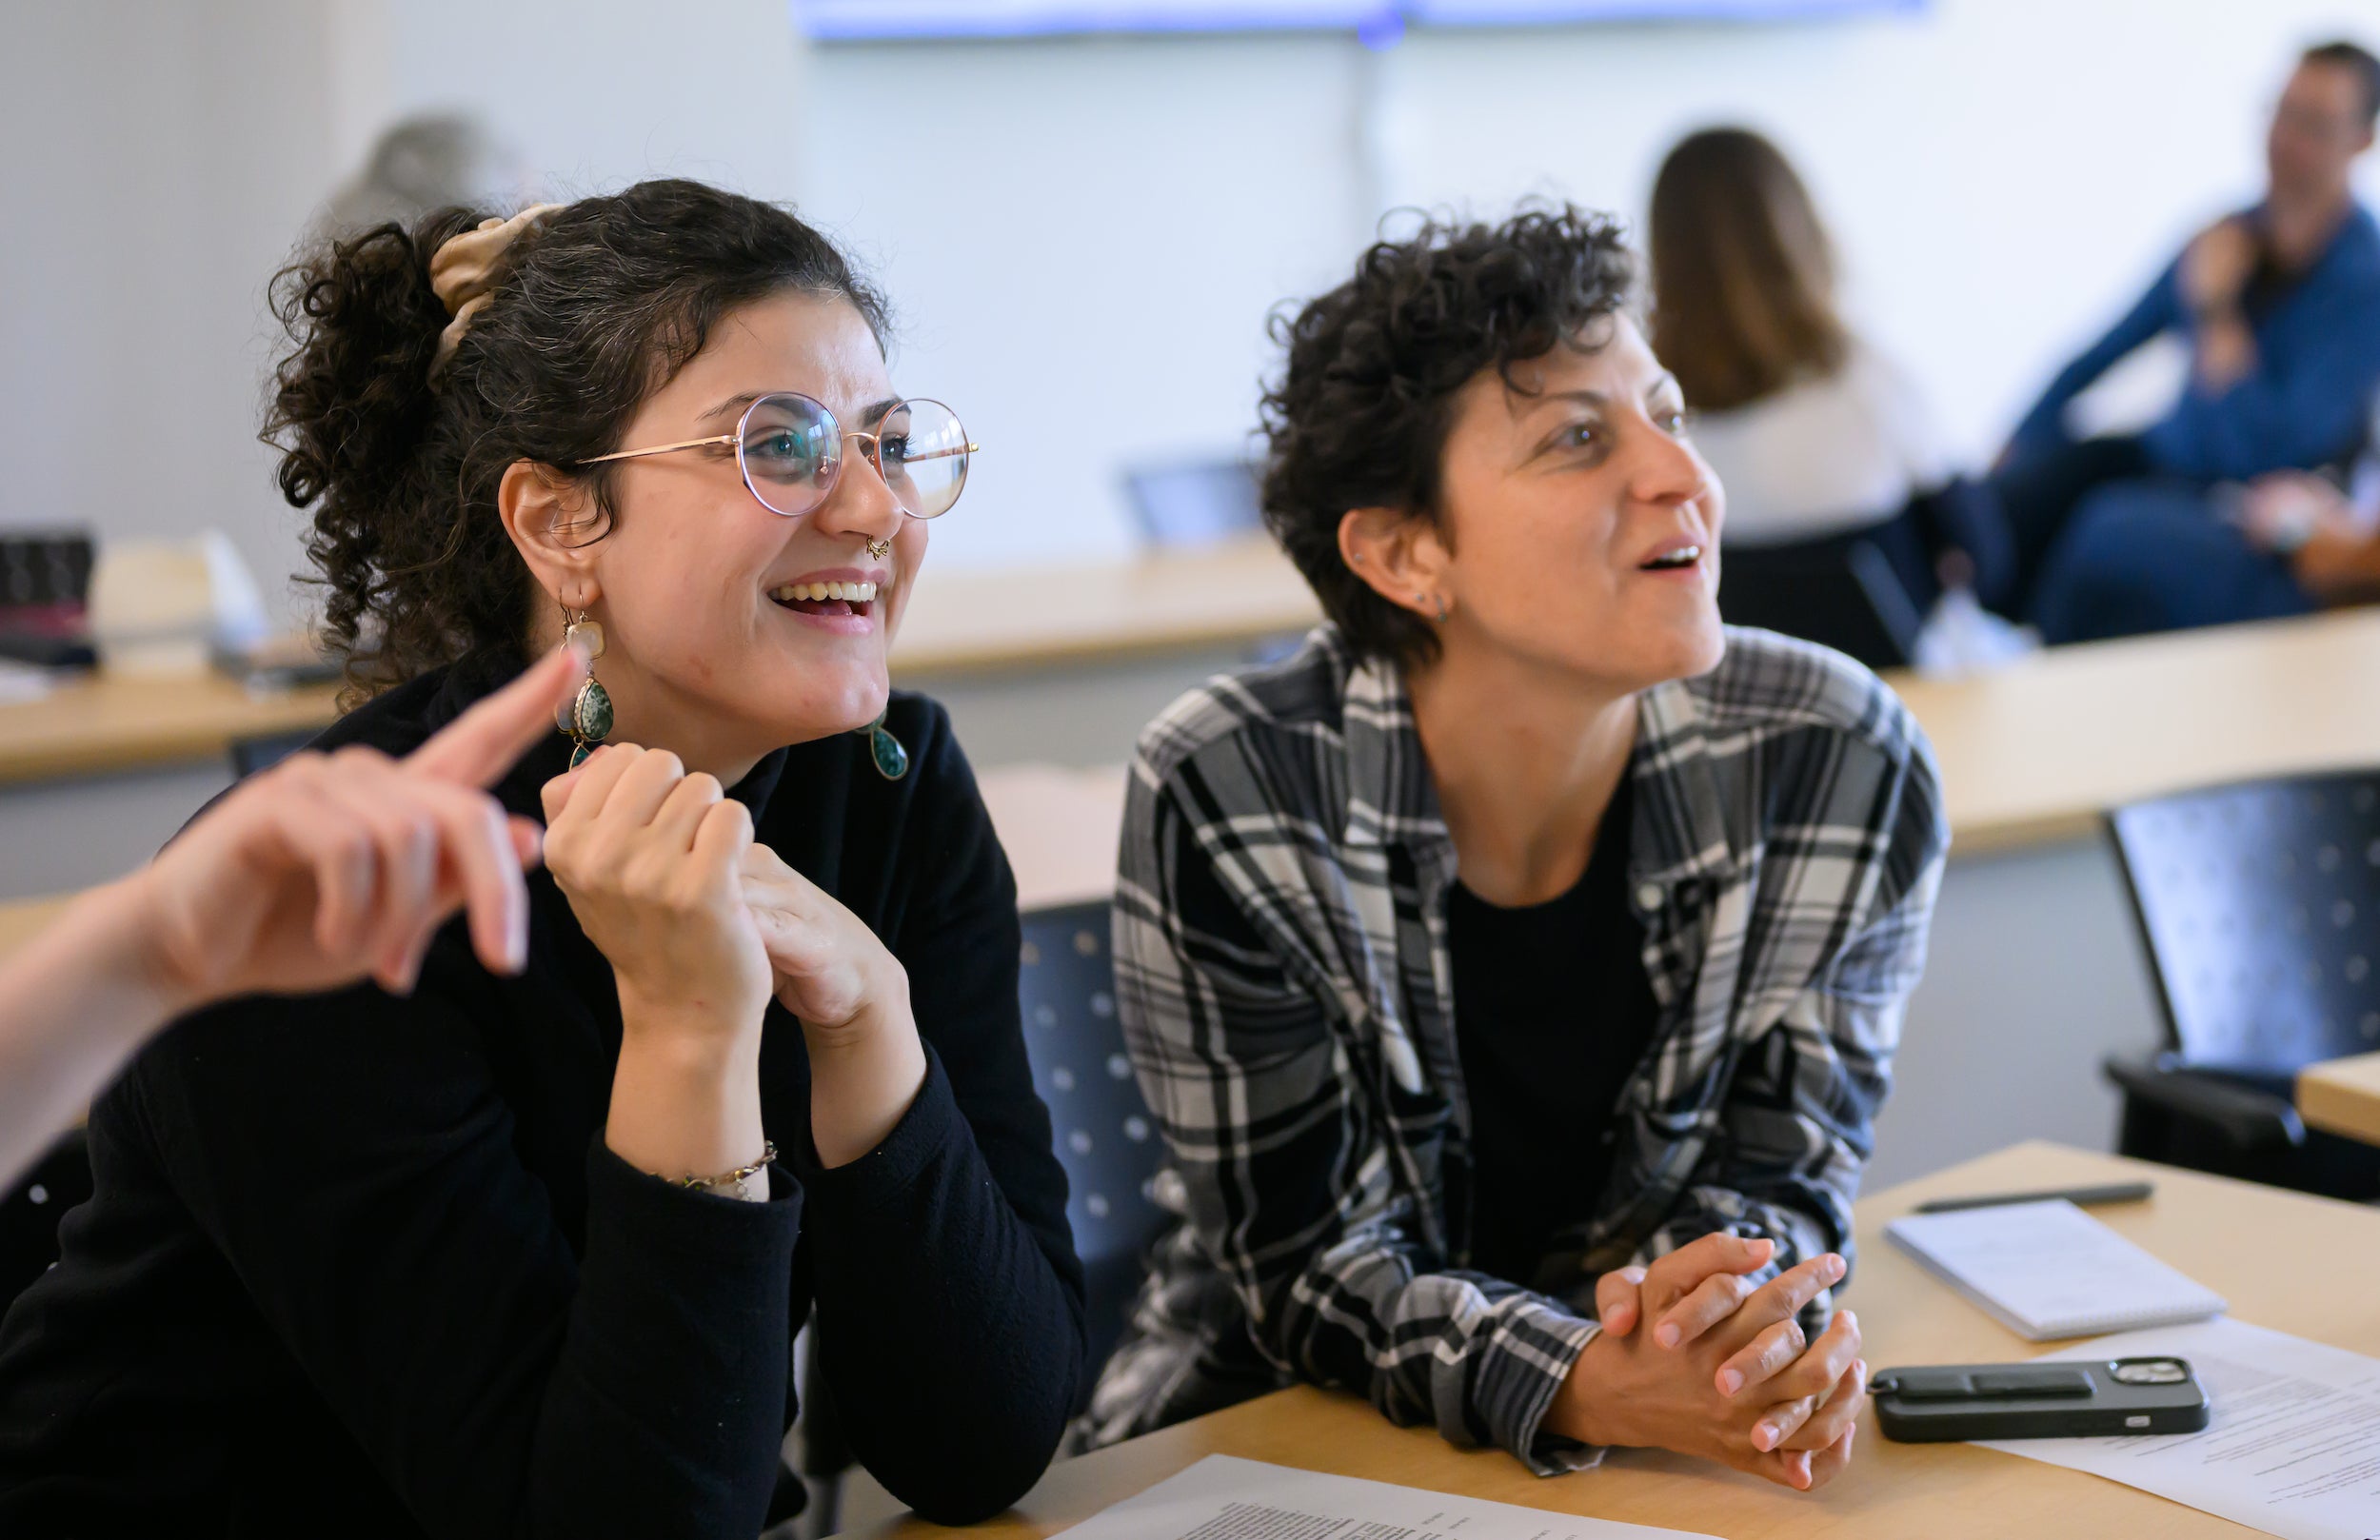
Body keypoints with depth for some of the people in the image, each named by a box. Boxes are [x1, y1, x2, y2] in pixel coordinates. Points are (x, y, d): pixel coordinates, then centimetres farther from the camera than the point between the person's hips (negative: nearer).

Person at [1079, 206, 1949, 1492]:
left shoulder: (1843, 769, -13)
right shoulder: (1223, 802, -19)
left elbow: (1781, 1181, -4)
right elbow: (1307, 1266, -15)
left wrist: (1723, 1320, -27)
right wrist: (1583, 1387, -33)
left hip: (1677, 1456, 3)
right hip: (1272, 1436, -2)